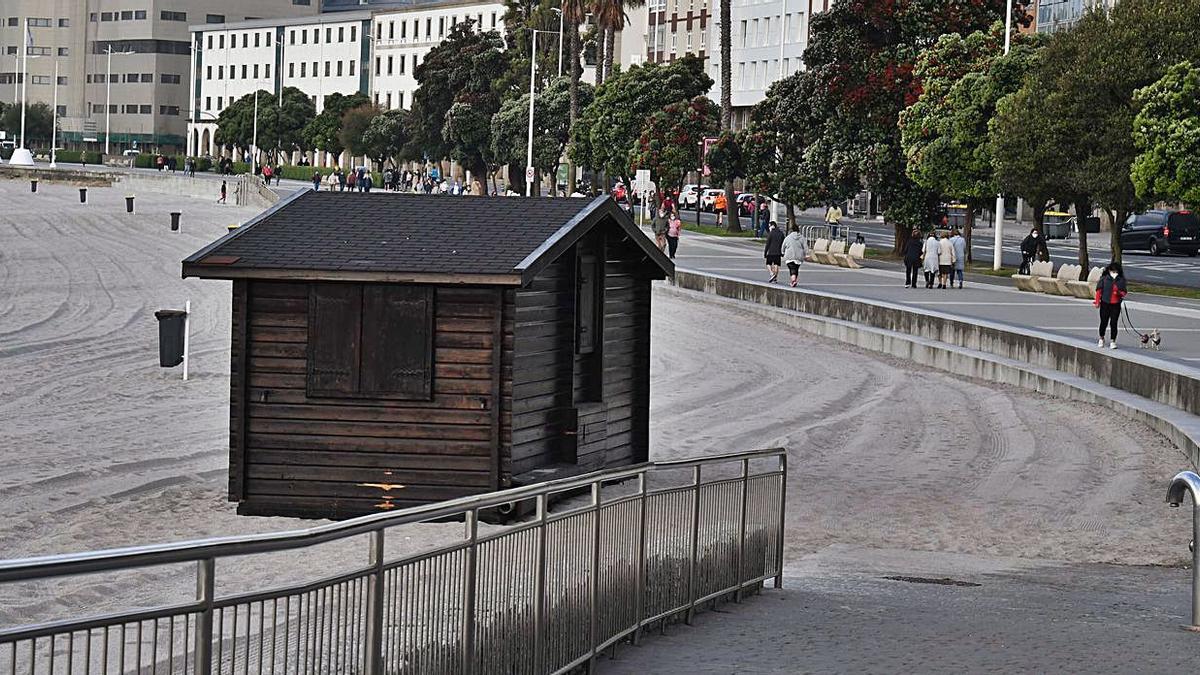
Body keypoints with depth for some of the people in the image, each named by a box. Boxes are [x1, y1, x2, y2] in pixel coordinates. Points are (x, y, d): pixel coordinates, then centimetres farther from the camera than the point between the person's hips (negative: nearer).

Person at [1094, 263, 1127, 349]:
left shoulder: (1121, 280, 4)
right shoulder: (1104, 279, -1)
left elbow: (1124, 291, 10)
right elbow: (1099, 290, 1)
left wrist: (1121, 293, -13)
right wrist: (1097, 301, -3)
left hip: (1116, 305, 1)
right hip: (1105, 304, -1)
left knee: (1113, 323, -2)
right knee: (1104, 322, 7)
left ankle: (1112, 341, 3)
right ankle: (1101, 339, 28)